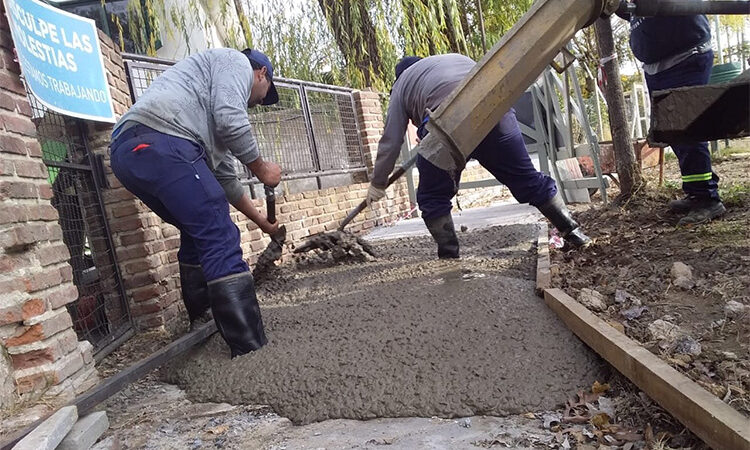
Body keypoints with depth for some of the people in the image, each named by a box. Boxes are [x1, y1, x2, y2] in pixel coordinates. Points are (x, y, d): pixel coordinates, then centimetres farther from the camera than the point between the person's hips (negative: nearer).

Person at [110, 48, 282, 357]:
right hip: (160, 142, -10)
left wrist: (261, 221, 43)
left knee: (199, 233, 24)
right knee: (221, 241, -10)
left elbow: (224, 177, 39)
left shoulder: (215, 116, 38)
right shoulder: (236, 62, 14)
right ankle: (250, 350, -11)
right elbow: (231, 121, -6)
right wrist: (261, 169, 7)